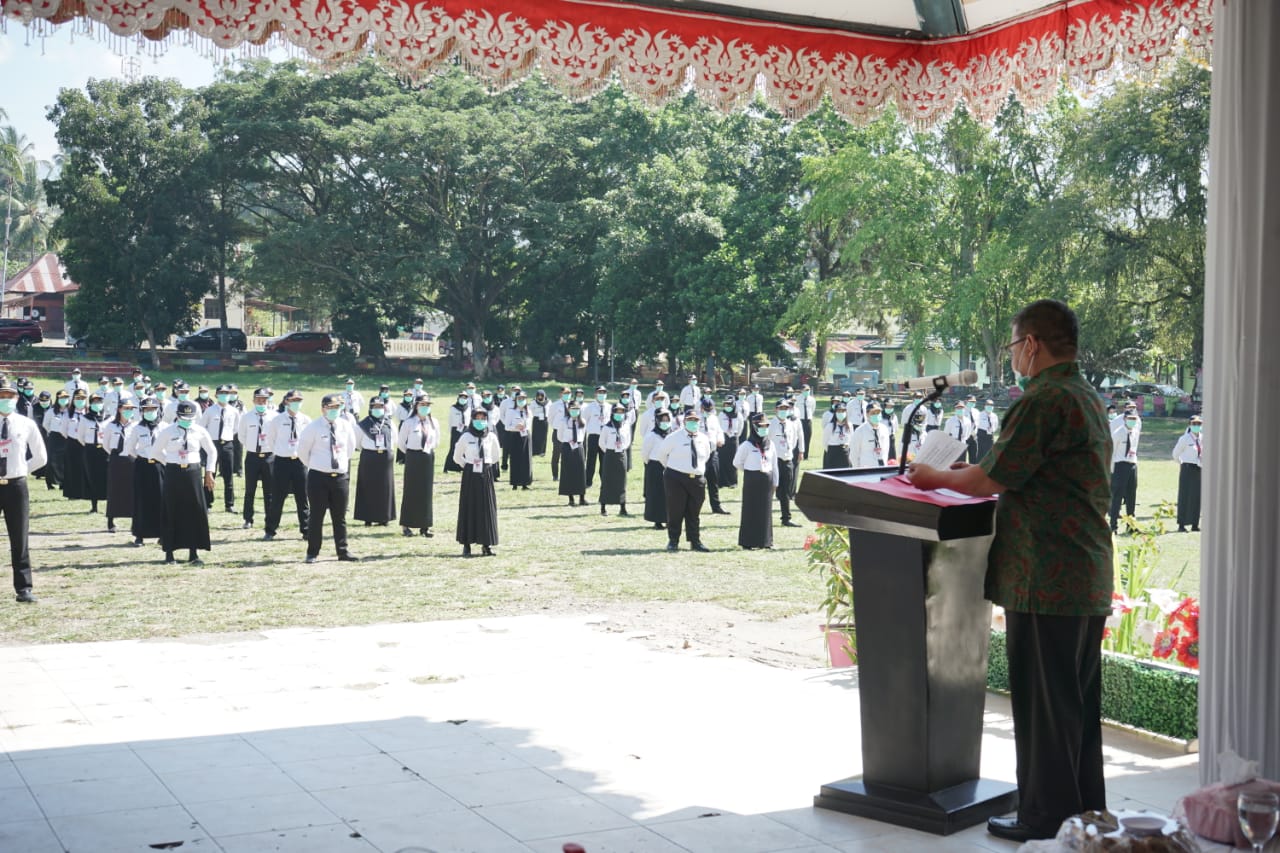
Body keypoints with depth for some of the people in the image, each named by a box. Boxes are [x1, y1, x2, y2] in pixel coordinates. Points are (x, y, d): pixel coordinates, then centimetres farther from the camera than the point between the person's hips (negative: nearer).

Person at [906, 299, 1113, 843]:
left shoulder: (1043, 401, -16)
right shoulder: (1088, 398, 16)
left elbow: (990, 481, -14)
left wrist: (937, 478, 3)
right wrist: (976, 472, 21)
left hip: (1046, 581, -9)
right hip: (1089, 579, 10)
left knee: (1043, 702, 0)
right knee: (1080, 703, 16)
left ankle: (1047, 819, 7)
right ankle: (1086, 812, 24)